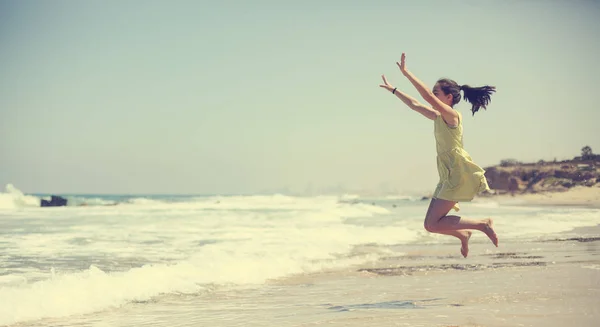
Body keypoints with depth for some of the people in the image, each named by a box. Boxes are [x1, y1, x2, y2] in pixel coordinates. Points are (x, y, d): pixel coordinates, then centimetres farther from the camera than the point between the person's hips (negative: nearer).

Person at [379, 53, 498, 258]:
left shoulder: (451, 115, -10)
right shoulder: (438, 117, 15)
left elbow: (427, 97, -23)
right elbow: (414, 105, 27)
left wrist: (406, 72, -23)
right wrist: (393, 90, 29)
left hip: (459, 174, -9)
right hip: (448, 176, 9)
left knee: (432, 224, -13)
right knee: (430, 224, 7)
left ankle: (483, 224, -6)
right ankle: (463, 234, 25)